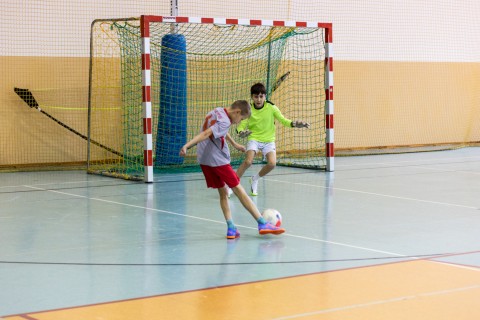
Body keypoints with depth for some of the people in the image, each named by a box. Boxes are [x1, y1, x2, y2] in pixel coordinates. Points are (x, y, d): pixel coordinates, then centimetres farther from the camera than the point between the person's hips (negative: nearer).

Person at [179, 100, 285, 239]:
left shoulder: (217, 112, 12)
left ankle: (231, 228, 1)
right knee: (239, 190, -5)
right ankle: (262, 224, -3)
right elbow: (205, 134, -30)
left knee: (223, 193, 11)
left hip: (204, 159, 9)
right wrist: (187, 146, -39)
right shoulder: (224, 122, -18)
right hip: (218, 160, -9)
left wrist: (234, 144, 44)